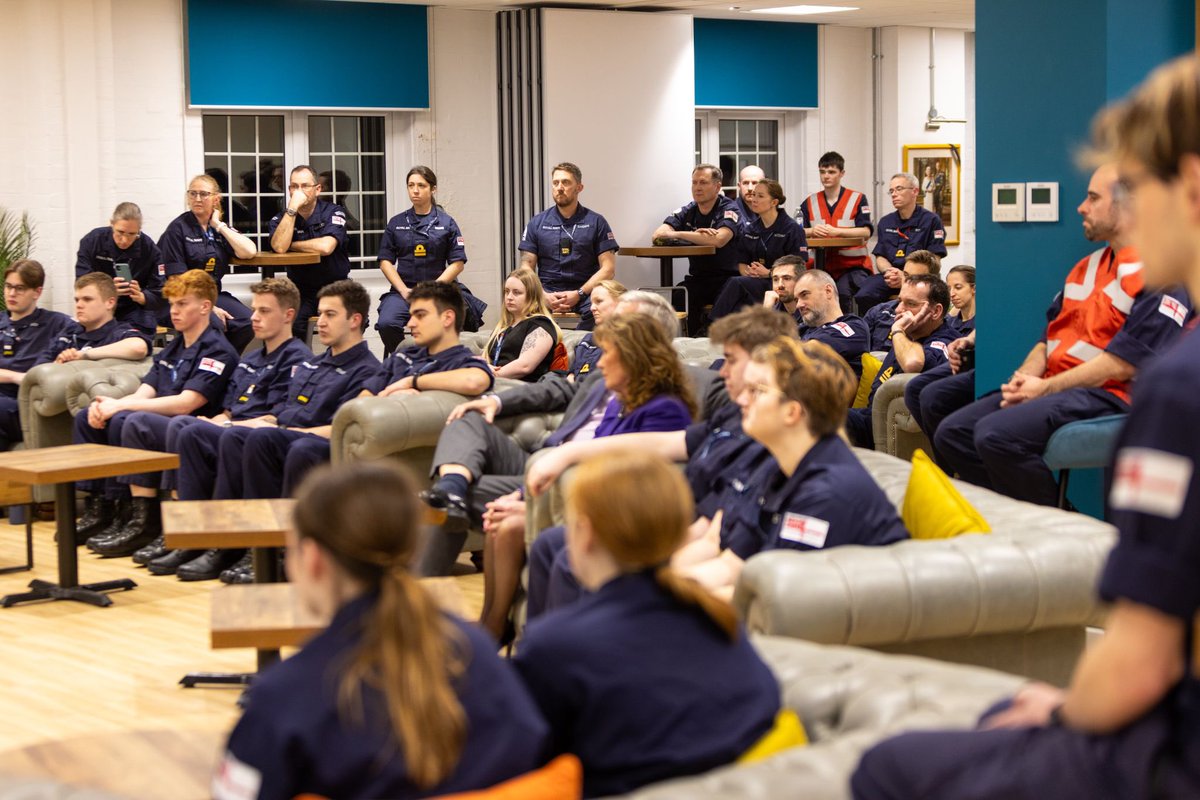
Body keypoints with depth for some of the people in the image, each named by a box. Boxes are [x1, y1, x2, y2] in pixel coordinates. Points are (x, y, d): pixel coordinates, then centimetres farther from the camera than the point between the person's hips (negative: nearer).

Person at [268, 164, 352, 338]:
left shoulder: (334, 212, -3)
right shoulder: (281, 219, 3)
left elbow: (325, 247, -21)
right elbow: (279, 247, -19)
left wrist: (291, 245, -8)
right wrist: (292, 208, -19)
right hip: (301, 291, 1)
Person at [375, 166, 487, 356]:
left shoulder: (446, 223, 7)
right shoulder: (396, 223, 12)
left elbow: (458, 263, 3)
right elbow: (385, 261, 9)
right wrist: (403, 290, -6)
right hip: (403, 290, 2)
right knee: (386, 324, -28)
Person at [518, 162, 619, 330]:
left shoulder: (596, 222, 7)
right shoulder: (537, 223, 12)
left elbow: (608, 268, 1)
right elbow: (527, 267, 9)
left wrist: (578, 294, -13)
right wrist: (543, 296, -11)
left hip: (585, 292, 0)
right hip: (547, 292, 1)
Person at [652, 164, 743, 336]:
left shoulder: (729, 210, -4)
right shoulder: (686, 212, 11)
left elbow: (718, 240, -22)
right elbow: (658, 236, -2)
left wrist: (676, 234, -15)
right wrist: (697, 235, -17)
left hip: (726, 278, -5)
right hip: (697, 279, 5)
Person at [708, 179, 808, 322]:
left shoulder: (792, 229, 0)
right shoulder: (749, 229, 17)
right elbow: (741, 263, 17)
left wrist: (768, 273, -14)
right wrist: (747, 271, -8)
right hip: (754, 280, 5)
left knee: (736, 283, -31)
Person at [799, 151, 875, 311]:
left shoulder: (858, 199, 3)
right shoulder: (809, 203, 13)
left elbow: (866, 232, -9)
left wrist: (836, 231, -21)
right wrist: (812, 231, -17)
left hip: (853, 264, -3)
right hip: (823, 264, 3)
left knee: (842, 292, -31)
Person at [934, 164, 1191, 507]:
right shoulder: (1086, 267, 19)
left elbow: (1124, 363, -18)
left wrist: (1044, 389, -14)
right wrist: (1023, 377, -2)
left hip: (1108, 396, -9)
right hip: (1052, 387, 10)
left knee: (996, 434, -30)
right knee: (951, 434, -1)